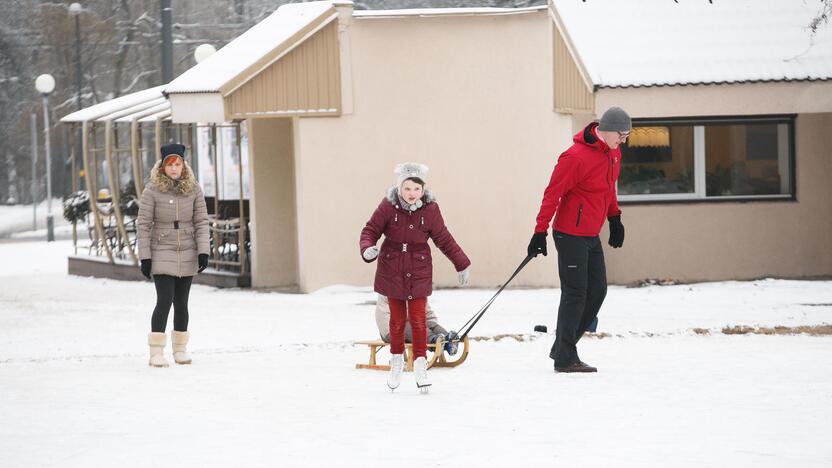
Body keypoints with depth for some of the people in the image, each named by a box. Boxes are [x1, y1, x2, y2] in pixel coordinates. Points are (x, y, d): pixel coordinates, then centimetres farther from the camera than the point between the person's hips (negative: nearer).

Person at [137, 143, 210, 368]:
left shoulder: (194, 189, 1)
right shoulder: (152, 190, -7)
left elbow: (201, 221, 2)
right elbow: (143, 224, -5)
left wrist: (203, 251, -7)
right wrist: (145, 257, -8)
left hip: (187, 254, 3)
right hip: (162, 254, -3)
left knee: (182, 302, 8)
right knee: (164, 300, -11)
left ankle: (180, 349, 19)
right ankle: (156, 352, -7)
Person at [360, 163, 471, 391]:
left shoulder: (430, 210, -7)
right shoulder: (387, 207, -11)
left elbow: (444, 239, 4)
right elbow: (370, 230, -5)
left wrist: (461, 264, 7)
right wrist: (367, 249, -25)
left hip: (418, 271, 0)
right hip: (392, 268, 0)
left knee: (418, 318, -4)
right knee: (397, 318, 9)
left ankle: (420, 364, 7)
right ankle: (396, 360, 28)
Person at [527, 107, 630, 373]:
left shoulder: (613, 153, 8)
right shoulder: (576, 157, -20)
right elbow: (552, 194, -17)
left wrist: (614, 219, 22)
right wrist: (540, 233, -19)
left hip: (591, 236, 9)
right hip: (571, 235, -9)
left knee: (598, 290, 7)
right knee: (575, 294, -7)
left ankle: (563, 347, 16)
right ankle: (565, 358, -1)